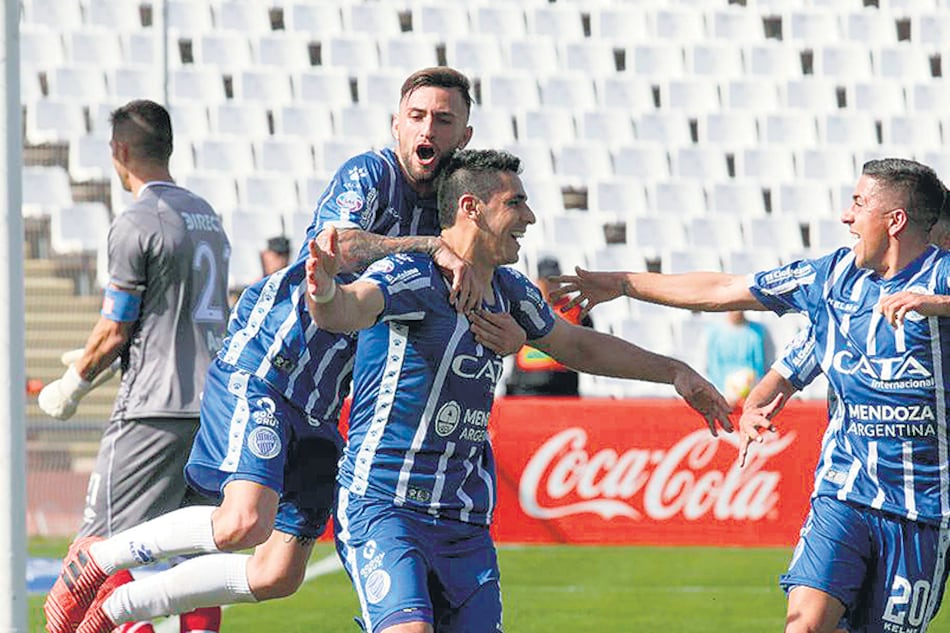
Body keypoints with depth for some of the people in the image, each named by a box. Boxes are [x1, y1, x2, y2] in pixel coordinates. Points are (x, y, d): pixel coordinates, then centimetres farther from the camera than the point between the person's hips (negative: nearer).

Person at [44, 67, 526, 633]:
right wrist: (432, 246, -37)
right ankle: (101, 559, -5)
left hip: (320, 407, 8)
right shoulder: (369, 175, -10)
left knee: (279, 576, 5)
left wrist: (504, 328, -14)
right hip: (262, 368, -8)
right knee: (244, 521, -28)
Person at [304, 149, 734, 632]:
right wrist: (326, 293, -61)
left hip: (465, 520, 8)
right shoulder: (410, 277, -15)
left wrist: (675, 372, 31)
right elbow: (350, 308, -36)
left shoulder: (510, 292, 11)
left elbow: (576, 345, 29)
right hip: (382, 508, -8)